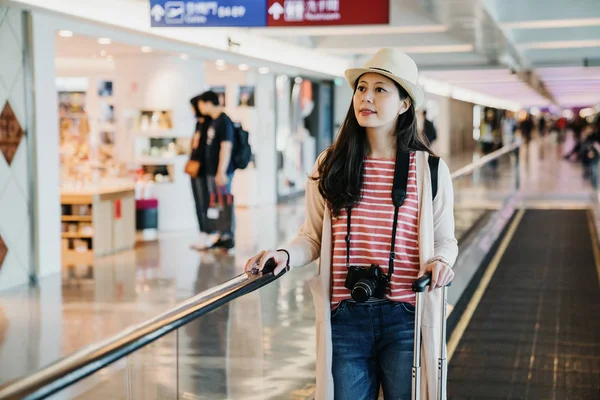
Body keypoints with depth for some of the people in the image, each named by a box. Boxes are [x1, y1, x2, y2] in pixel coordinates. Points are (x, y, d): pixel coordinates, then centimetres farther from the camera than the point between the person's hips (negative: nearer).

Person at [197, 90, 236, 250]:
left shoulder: (224, 121, -14)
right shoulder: (213, 121, 14)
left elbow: (226, 147, -19)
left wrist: (221, 172, -22)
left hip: (222, 172, -9)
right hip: (212, 171, 9)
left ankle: (229, 238, 2)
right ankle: (222, 237, 20)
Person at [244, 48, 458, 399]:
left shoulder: (429, 170, 1)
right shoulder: (330, 166, 5)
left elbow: (445, 239, 8)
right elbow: (313, 236, 8)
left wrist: (440, 261, -14)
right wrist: (285, 255, -11)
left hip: (404, 319, -1)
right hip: (346, 318, 1)